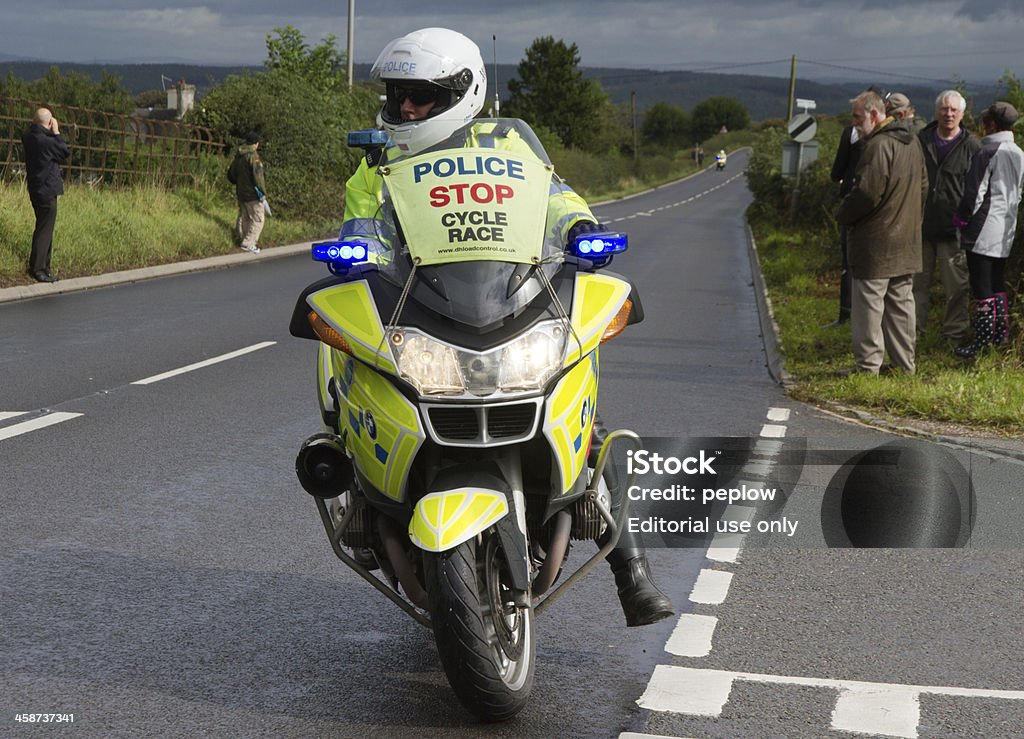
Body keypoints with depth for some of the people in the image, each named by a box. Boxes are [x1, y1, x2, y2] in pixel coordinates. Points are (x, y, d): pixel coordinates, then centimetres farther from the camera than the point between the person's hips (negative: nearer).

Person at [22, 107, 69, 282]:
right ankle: (37, 269, -4)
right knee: (45, 230, -5)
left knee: (43, 228, 16)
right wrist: (56, 131, -3)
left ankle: (43, 268, 20)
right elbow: (64, 151, -7)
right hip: (47, 191, -9)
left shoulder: (29, 136, 4)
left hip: (36, 189, 9)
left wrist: (53, 134, 5)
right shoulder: (45, 140, -21)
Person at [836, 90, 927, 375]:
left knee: (868, 302, -3)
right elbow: (923, 187, 19)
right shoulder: (912, 142, 12)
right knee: (901, 302, 14)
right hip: (907, 240, 9)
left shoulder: (879, 145, -18)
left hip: (877, 241, -9)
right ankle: (904, 363, 18)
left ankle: (868, 364, -1)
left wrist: (843, 215, -6)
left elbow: (867, 193, -22)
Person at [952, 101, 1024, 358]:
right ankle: (1001, 334, 19)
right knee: (997, 284, 16)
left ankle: (982, 340, -7)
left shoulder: (987, 152, -14)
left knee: (981, 287, -6)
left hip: (983, 231, -8)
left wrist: (961, 219, -1)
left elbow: (974, 192, -13)